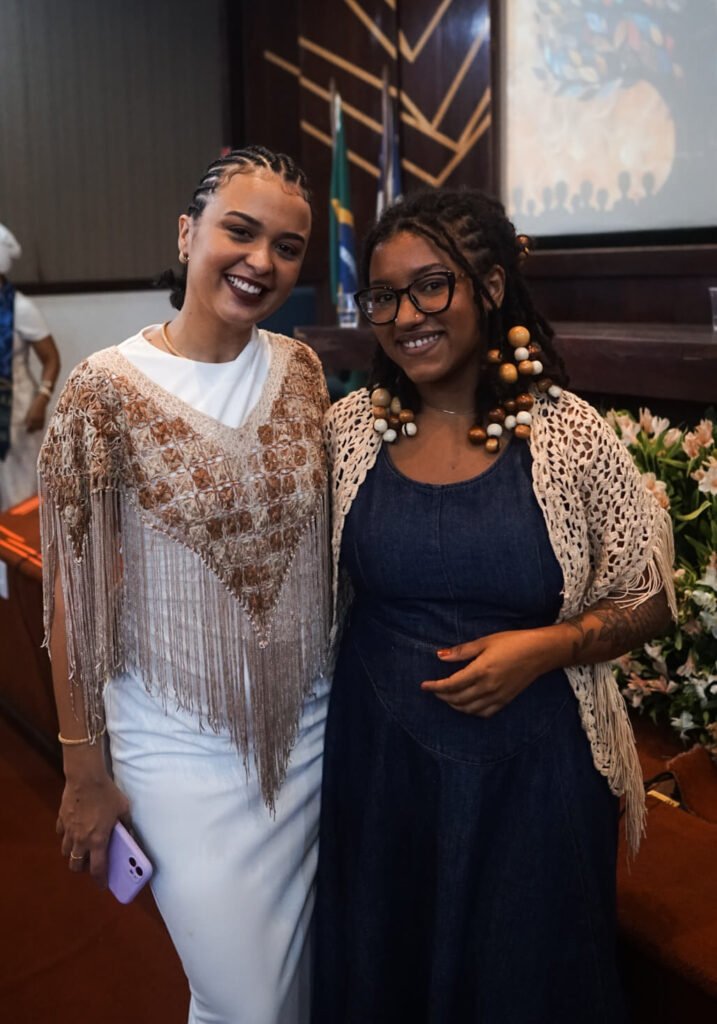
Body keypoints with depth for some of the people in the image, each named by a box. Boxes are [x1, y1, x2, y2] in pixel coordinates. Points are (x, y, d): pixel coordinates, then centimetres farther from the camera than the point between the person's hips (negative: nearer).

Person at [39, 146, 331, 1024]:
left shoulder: (302, 372, -3)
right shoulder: (108, 389, -16)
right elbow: (74, 591, -11)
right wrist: (83, 768, -6)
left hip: (311, 727, 4)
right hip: (181, 748, -4)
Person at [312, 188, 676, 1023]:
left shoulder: (569, 437, -10)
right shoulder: (348, 430, -3)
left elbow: (648, 601, -3)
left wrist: (545, 647, -17)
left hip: (530, 766, -2)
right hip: (377, 758, 2)